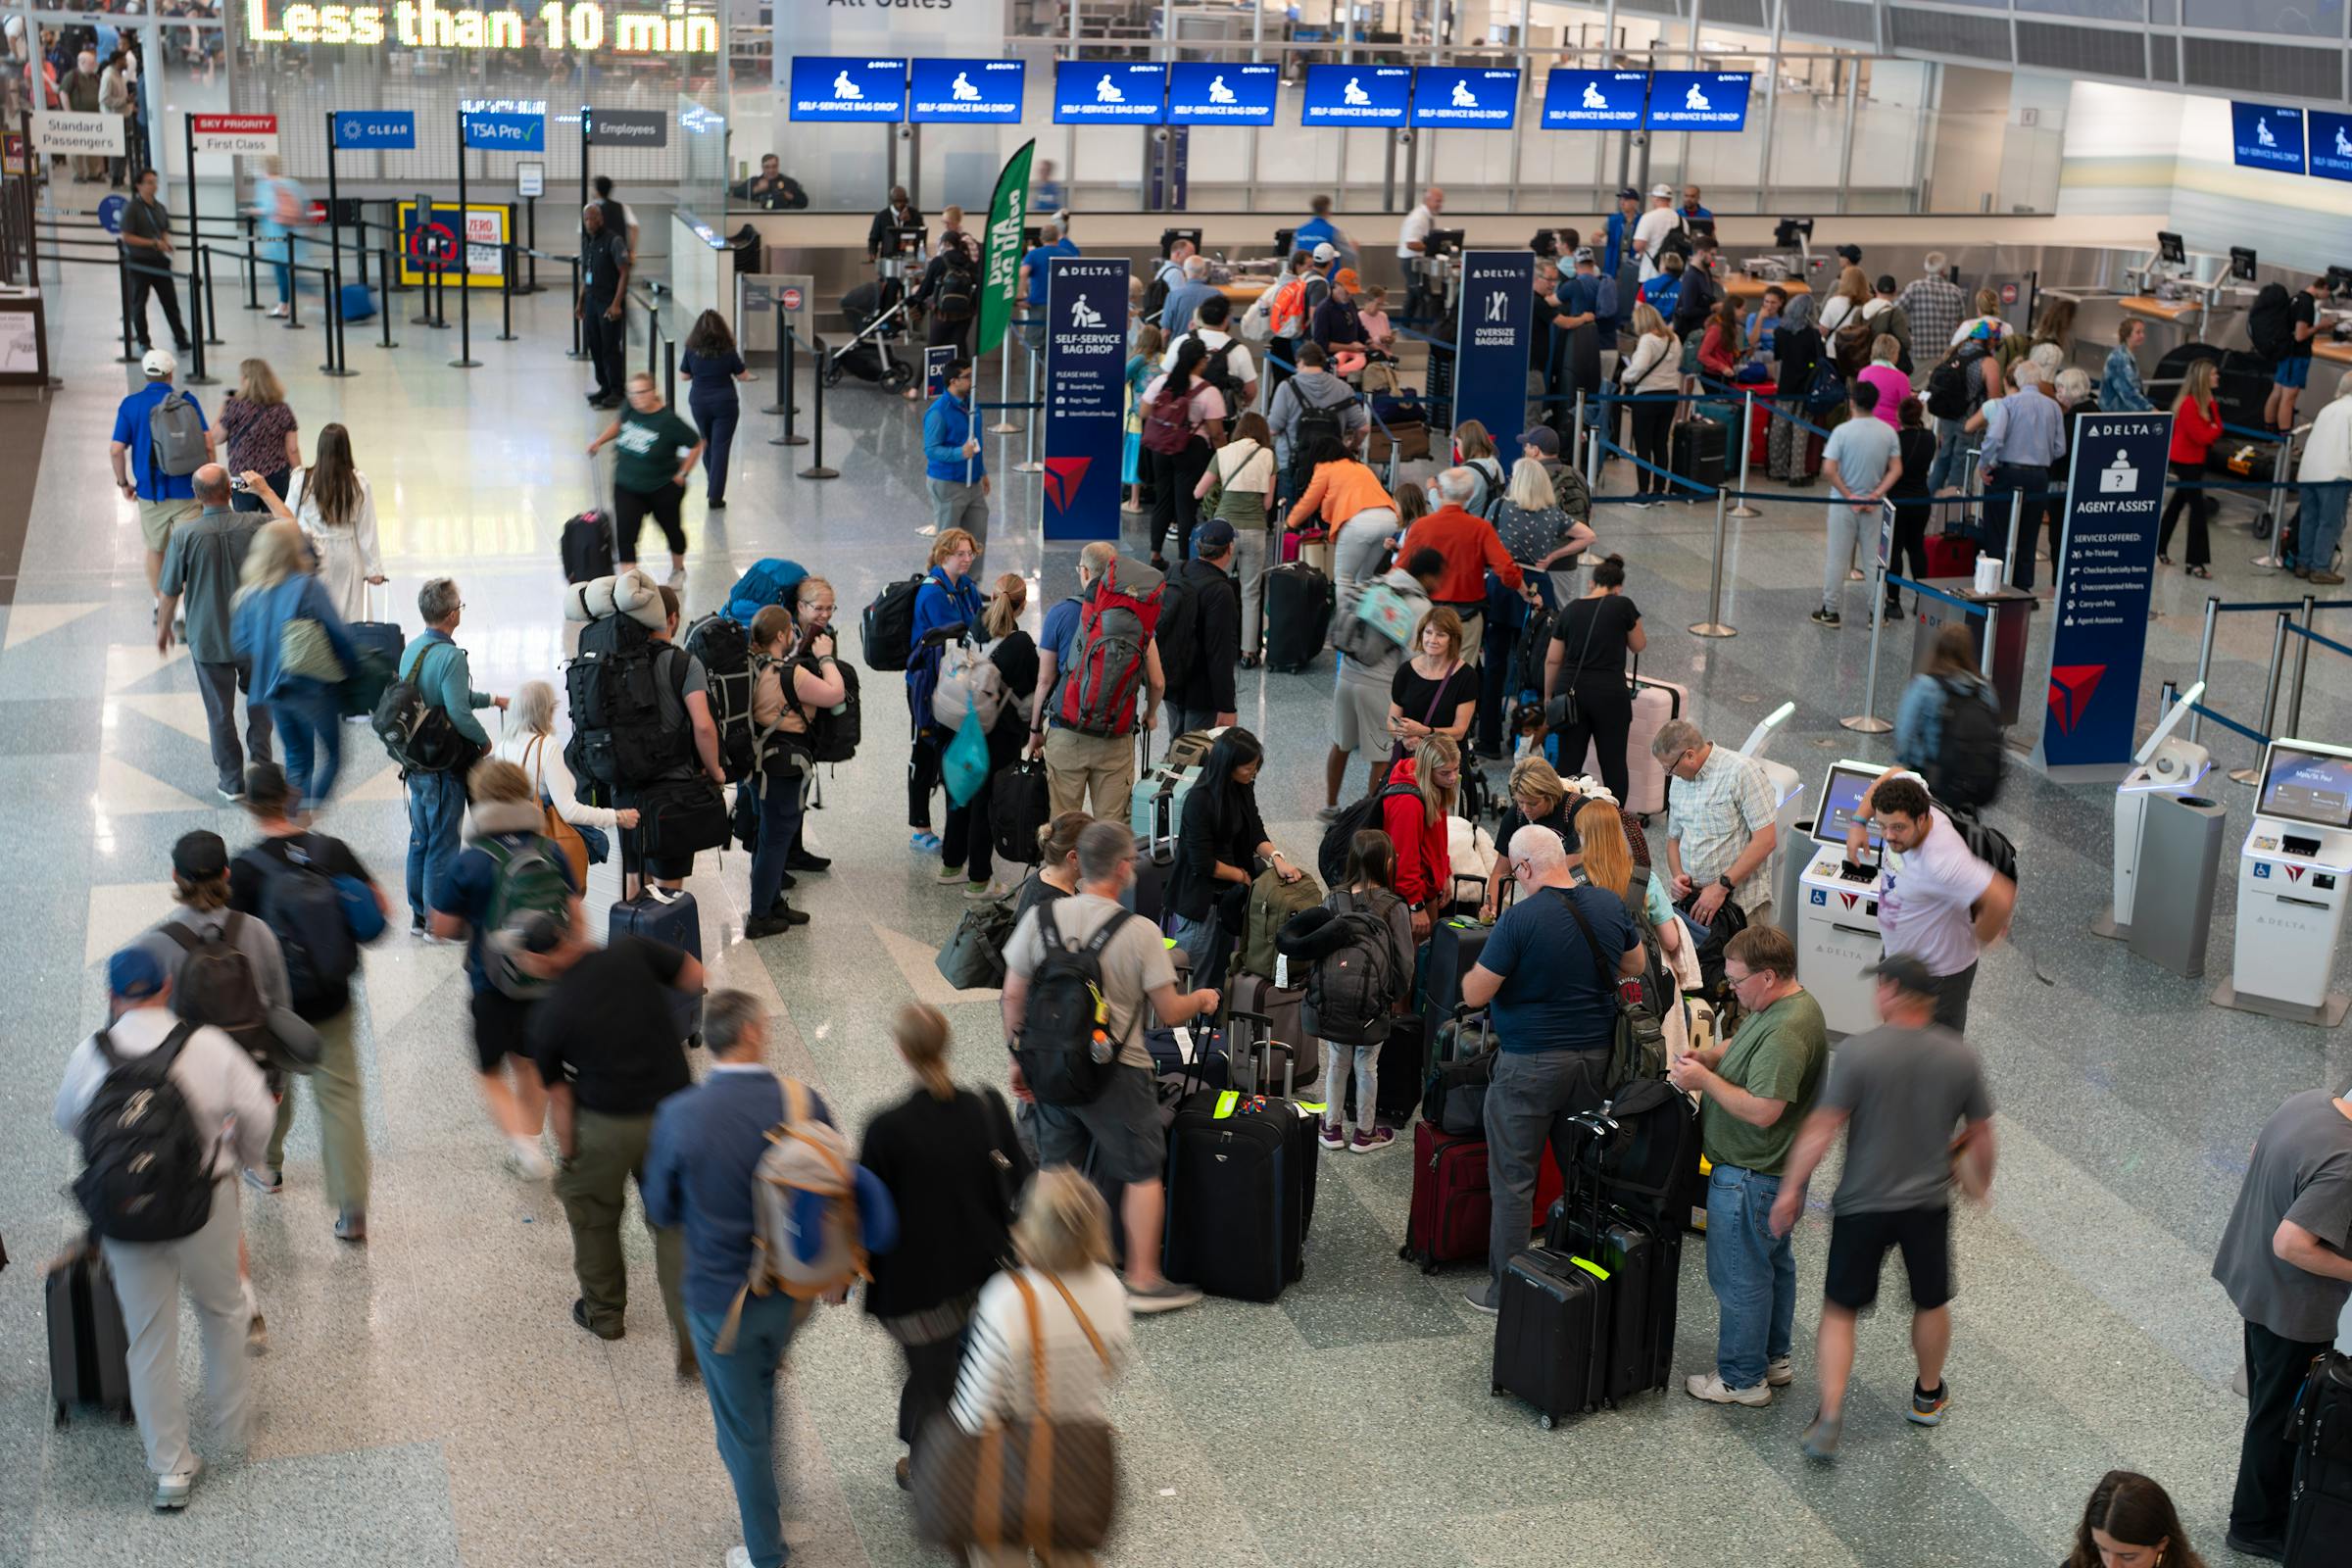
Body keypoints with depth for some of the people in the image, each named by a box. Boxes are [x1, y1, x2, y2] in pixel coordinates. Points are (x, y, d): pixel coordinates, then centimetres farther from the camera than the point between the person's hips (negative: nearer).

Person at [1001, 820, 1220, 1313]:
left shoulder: (1040, 917, -5)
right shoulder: (1138, 933, -15)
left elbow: (1013, 996, 1)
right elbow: (1170, 1013, -9)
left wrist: (1019, 1058, 14)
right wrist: (1201, 999, 13)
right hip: (1115, 1073, -4)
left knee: (1057, 1171, 17)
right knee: (1144, 1173, 11)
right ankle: (1144, 1280, 16)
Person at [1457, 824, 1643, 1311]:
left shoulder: (1520, 920, -20)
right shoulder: (1610, 905, -1)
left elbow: (1474, 995, -16)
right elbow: (1634, 966, 16)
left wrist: (1479, 968, 4)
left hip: (1530, 1064, -6)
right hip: (1595, 1057, 6)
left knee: (1513, 1178, 5)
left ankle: (1506, 1290, 11)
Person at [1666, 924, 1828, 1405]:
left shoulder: (1786, 1032, -29)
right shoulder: (1791, 1005, 5)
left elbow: (1762, 1110, -32)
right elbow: (1742, 1047, 20)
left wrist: (1704, 1079, -23)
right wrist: (1704, 1056, 0)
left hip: (1750, 1177, -11)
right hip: (1776, 1169, 11)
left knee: (1740, 1277, 2)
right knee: (1774, 1262, 23)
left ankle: (1742, 1379, 15)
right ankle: (1773, 1357, 38)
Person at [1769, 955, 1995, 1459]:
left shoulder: (1859, 1052, -17)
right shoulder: (1960, 1057, -6)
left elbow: (1822, 1127, -18)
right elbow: (1980, 1134, 5)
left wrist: (1790, 1189, -10)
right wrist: (1980, 1182, 24)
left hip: (1863, 1204, -3)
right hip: (1928, 1204, 3)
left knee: (1840, 1309, 9)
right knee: (1931, 1303, 23)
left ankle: (1830, 1418, 1)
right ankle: (1928, 1396, 42)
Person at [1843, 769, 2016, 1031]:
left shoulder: (1941, 860, -40)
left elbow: (2001, 898, -46)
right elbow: (1895, 774, 6)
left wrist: (1980, 938, -27)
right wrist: (1859, 822, -2)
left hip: (1938, 975, -8)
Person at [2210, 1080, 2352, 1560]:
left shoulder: (2308, 1100, -9)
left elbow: (2258, 1154, 10)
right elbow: (2291, 1245, -34)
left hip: (2252, 1279, 9)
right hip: (2291, 1305, -9)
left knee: (2271, 1401, 27)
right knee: (2282, 1416, 12)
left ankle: (2266, 1498, 47)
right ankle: (2258, 1527, 31)